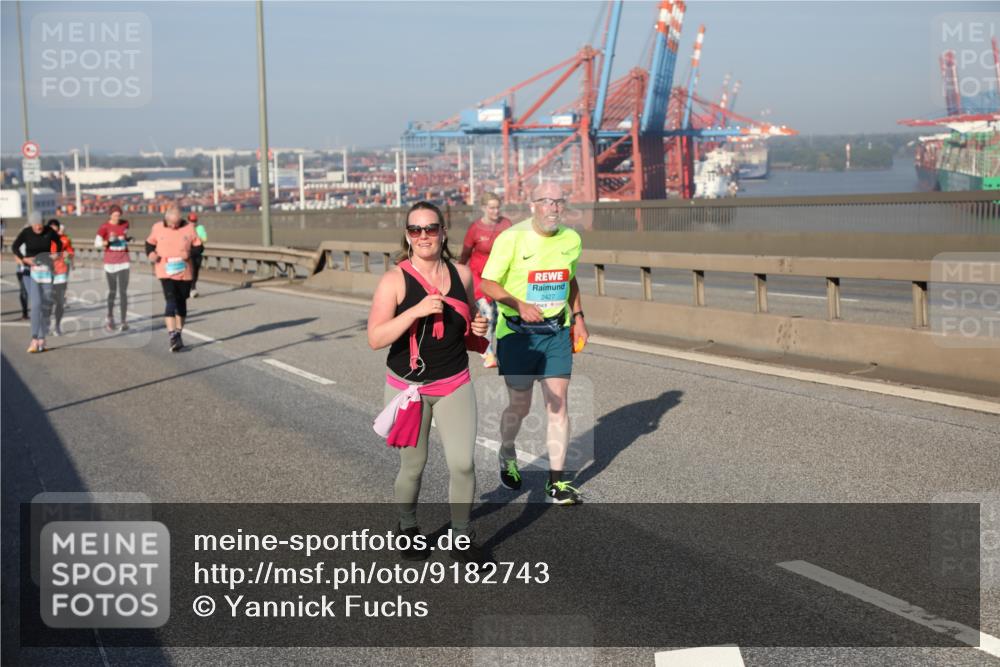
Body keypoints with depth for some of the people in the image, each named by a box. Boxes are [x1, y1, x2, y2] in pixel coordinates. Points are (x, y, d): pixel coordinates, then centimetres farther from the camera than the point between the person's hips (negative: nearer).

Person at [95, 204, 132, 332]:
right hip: (110, 262, -2)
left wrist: (129, 238, -1)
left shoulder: (125, 224, 3)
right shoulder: (104, 227, -8)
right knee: (112, 291, 9)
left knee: (123, 292, -5)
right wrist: (108, 241, -28)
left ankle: (124, 321, -2)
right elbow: (97, 243, -12)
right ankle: (110, 317, 30)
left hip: (124, 261, 2)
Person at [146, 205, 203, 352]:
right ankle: (172, 336, -19)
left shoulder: (189, 228, -1)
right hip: (166, 272, -2)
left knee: (181, 302, 13)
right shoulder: (157, 228, -1)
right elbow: (150, 243, 13)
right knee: (171, 302, -16)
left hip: (185, 273, 2)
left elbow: (199, 247, 3)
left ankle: (178, 333, 29)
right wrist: (150, 253, -7)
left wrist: (190, 253, -17)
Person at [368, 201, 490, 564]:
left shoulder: (462, 274, 1)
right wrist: (417, 310, -29)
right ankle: (407, 528, 36)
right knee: (413, 466, 10)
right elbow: (375, 338, -19)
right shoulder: (394, 280, -11)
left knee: (463, 464, -5)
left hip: (455, 384, 3)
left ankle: (461, 538, 13)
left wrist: (478, 327, -5)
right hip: (408, 387, -2)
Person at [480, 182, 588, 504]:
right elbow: (487, 283, -11)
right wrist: (520, 305, -26)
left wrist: (578, 317, 10)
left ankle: (556, 482, 5)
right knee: (520, 406, 6)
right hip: (518, 333, -4)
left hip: (557, 332, 4)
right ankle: (507, 456, 38)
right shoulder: (511, 238, -12)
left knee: (558, 403, -2)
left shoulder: (571, 239, 5)